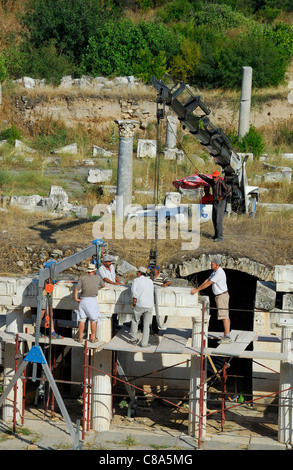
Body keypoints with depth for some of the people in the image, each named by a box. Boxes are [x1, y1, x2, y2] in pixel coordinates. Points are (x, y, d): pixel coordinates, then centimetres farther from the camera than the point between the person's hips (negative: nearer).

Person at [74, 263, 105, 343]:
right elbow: (103, 285, 24)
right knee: (93, 320, 9)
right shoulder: (98, 278, 4)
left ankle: (80, 337, 10)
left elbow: (76, 289, -9)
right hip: (93, 300, -1)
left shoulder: (82, 278, 2)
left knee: (81, 320, 7)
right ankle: (93, 338, 10)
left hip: (83, 300, 1)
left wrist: (76, 298, -5)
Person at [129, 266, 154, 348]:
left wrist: (134, 302, -3)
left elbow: (134, 291, -13)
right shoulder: (150, 281, 15)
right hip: (150, 305, 3)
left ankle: (134, 339, 24)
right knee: (146, 325, 7)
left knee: (135, 322, 17)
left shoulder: (137, 280, 0)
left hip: (140, 305, -3)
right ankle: (144, 343, 4)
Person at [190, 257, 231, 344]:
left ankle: (227, 337, -17)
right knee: (225, 316, 10)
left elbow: (208, 283, -22)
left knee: (224, 316, -14)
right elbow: (207, 280, 15)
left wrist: (197, 290, -18)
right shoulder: (215, 271, 12)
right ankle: (226, 336, 13)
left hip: (222, 296, -11)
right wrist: (197, 288, 8)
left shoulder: (219, 273, -22)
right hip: (219, 296, 11)